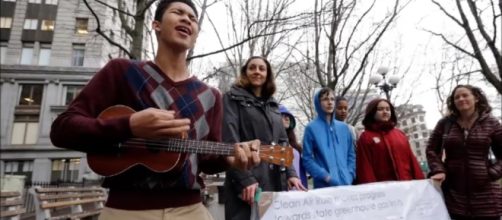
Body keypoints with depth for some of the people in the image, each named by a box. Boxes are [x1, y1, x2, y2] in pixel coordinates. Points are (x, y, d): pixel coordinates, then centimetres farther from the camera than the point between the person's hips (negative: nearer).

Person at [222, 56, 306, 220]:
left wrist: (290, 173, 1)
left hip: (276, 182, 6)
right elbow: (230, 141, -10)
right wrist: (244, 179, -19)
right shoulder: (233, 98, 2)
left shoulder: (273, 105, 20)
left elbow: (282, 142, 16)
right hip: (248, 183, -5)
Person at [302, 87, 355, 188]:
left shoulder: (344, 127, 11)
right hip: (324, 185, -4)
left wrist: (349, 175, 1)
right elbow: (307, 159, -6)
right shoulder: (311, 128, -4)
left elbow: (351, 154, 15)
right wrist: (326, 176, -15)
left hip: (346, 183, 4)